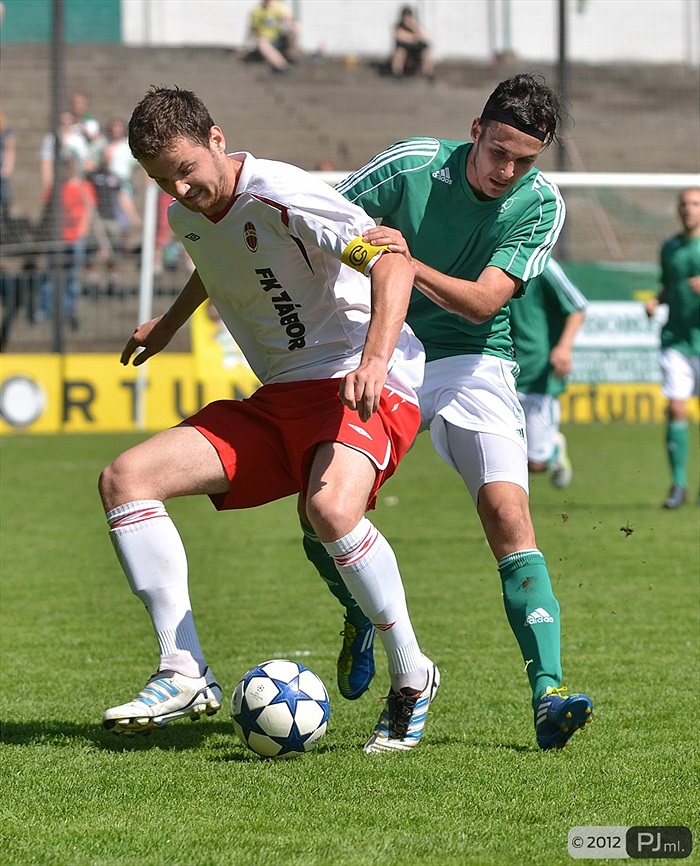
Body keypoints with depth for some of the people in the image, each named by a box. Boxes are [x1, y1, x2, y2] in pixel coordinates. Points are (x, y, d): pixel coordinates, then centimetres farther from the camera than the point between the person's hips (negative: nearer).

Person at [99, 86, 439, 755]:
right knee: (125, 479, -7)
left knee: (329, 508, -38)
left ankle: (411, 677, -16)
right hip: (277, 399, 8)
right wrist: (170, 321, 45)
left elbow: (391, 261, -28)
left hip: (363, 388, -8)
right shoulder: (187, 215, 8)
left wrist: (375, 359, -41)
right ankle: (184, 674, -9)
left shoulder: (279, 197, -18)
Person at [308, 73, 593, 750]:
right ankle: (363, 618, 23)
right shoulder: (412, 165, -11)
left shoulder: (541, 204, -9)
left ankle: (548, 695, -26)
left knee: (507, 510, -21)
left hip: (473, 367, -1)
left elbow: (484, 301, -19)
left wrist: (410, 265, -34)